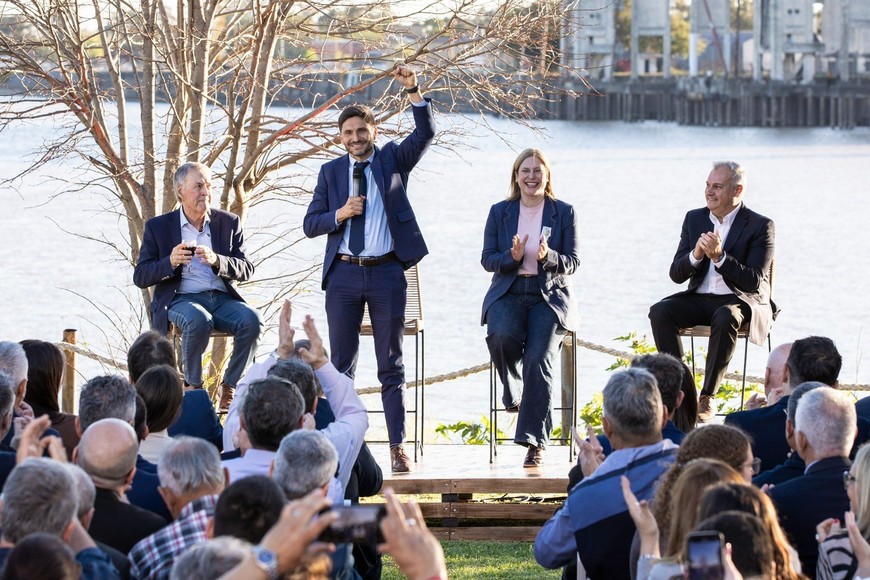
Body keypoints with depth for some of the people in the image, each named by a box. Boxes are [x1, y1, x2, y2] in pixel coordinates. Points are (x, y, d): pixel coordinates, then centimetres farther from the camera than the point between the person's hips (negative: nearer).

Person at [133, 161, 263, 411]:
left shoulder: (229, 223, 12)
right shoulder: (158, 227, 7)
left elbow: (246, 270, 5)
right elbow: (140, 277, 3)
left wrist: (216, 261, -15)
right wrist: (170, 262, -17)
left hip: (222, 298, 3)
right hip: (180, 299, -3)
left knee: (251, 320, -28)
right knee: (198, 321, -37)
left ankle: (230, 387, -10)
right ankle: (194, 387, -17)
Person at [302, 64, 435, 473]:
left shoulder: (393, 160, 6)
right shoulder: (331, 172, 8)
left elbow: (425, 133, -9)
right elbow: (310, 224, 6)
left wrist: (413, 90, -20)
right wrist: (339, 214, -13)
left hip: (386, 273, -1)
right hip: (344, 274, 1)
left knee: (391, 366, 2)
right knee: (341, 364, 5)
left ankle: (397, 447, 3)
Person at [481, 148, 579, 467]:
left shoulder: (564, 212, 6)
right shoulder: (499, 212, 10)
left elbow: (573, 262, 4)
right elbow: (487, 259, 7)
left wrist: (549, 257, -18)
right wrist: (512, 257, -14)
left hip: (549, 297, -1)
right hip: (508, 294, 1)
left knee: (540, 358, -22)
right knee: (502, 335, -33)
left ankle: (534, 442, -19)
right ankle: (512, 391, -1)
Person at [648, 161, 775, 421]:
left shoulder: (760, 226, -6)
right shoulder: (694, 219, 9)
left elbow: (754, 282, -14)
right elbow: (676, 275, 5)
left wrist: (719, 257, -27)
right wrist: (696, 255, -17)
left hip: (741, 301, -5)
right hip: (699, 299, 5)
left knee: (725, 317, -38)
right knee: (659, 312, -23)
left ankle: (708, 397, -30)